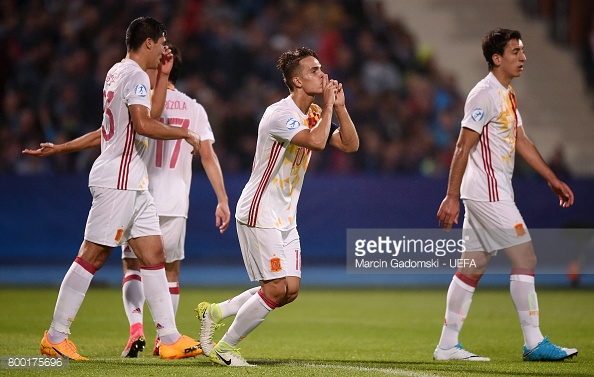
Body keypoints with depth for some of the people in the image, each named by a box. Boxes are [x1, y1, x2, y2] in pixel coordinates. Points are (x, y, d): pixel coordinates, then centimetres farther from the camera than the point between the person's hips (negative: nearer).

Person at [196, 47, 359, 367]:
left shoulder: (314, 114, 10)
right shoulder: (280, 114, -19)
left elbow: (350, 145, 7)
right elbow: (316, 141, -34)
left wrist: (339, 106, -4)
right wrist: (328, 106, -21)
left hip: (285, 217, 9)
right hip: (260, 213, -9)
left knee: (290, 290, 4)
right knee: (276, 289, -11)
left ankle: (214, 313, 17)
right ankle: (224, 348, 3)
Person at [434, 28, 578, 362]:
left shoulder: (507, 95, 16)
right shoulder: (485, 95, -14)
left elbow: (522, 142, 22)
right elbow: (463, 147, -17)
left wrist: (553, 179, 19)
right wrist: (451, 197, -19)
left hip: (494, 194, 10)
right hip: (487, 193, -10)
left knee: (472, 268, 9)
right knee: (526, 259, -7)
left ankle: (448, 345, 11)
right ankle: (534, 343, -4)